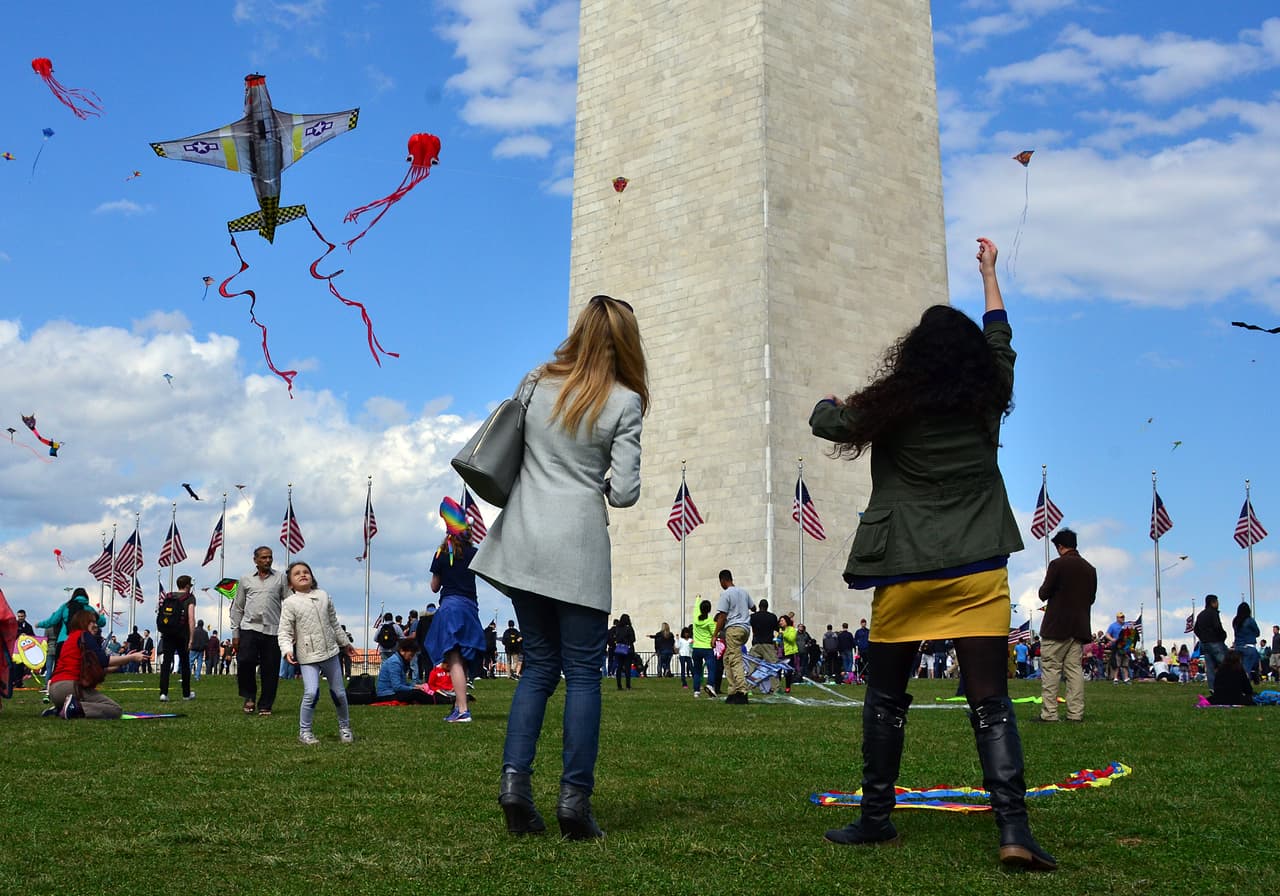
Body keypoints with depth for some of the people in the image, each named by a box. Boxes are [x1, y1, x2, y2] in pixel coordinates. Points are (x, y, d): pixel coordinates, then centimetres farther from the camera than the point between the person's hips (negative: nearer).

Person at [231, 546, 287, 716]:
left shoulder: (280, 579, 10)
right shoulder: (246, 580, 13)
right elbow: (237, 608, 15)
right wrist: (235, 633, 8)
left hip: (273, 630, 0)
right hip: (249, 627, 0)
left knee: (270, 670, 0)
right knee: (244, 661, -15)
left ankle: (265, 706, 11)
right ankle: (249, 696, 8)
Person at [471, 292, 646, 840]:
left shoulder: (536, 383, 7)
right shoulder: (624, 403, -3)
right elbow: (624, 493, -6)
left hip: (522, 542, 4)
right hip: (578, 548, -4)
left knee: (538, 665, 13)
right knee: (583, 673, 3)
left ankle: (515, 780, 2)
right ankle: (574, 799, -1)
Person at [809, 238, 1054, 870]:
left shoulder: (890, 408, -3)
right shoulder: (988, 400, 3)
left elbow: (824, 422, 13)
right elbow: (1000, 338, 22)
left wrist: (828, 401, 37)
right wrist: (989, 273, 36)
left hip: (904, 571, -1)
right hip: (978, 571, 1)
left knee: (886, 698, 13)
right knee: (990, 702, 1)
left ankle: (876, 816, 20)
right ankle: (1013, 828, -9)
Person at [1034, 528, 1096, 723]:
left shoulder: (1058, 564, -10)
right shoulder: (1090, 569, 10)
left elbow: (1044, 594, -10)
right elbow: (1092, 598, 17)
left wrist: (1044, 588, 11)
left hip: (1056, 627, -6)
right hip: (1079, 627, 6)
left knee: (1051, 669, -3)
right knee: (1075, 669, 6)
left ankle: (1049, 713, -6)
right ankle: (1076, 713, 4)